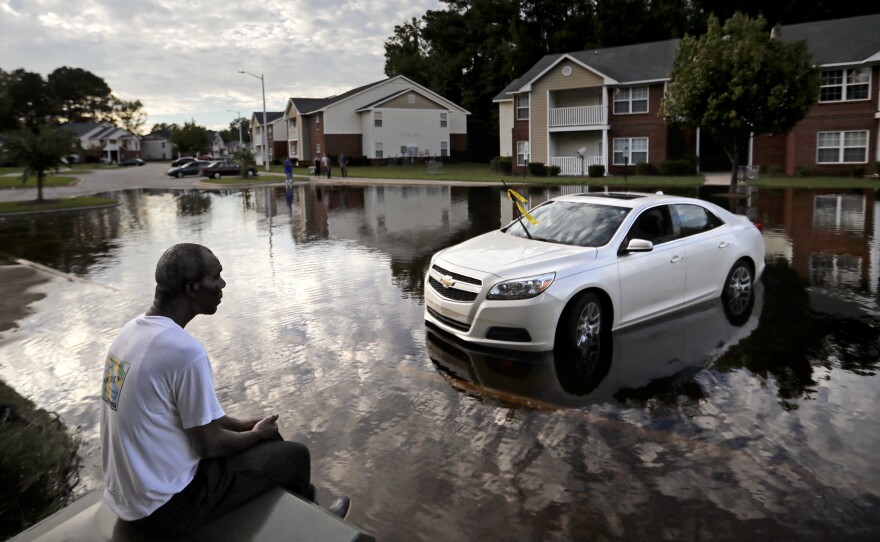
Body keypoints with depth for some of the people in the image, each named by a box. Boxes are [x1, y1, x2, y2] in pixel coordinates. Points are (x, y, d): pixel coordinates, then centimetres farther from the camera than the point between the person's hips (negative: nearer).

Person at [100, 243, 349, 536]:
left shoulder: (132, 330, 0)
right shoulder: (185, 350, -29)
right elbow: (211, 445, -19)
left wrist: (239, 423, 11)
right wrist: (256, 434, 0)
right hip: (165, 506, -8)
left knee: (268, 439, 21)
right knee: (295, 454, 6)